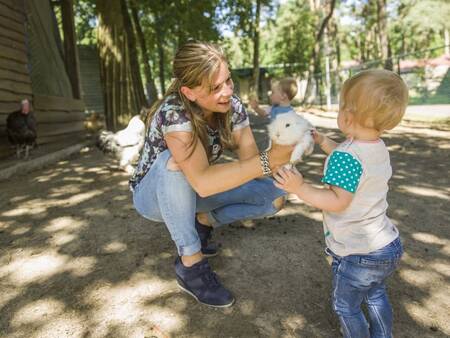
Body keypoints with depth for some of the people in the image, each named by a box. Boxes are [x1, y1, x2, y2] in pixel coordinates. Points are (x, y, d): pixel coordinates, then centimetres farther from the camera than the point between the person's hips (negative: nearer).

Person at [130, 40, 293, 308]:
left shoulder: (233, 106, -16)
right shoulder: (174, 112, -33)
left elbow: (250, 161, -19)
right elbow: (203, 182, -45)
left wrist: (281, 154, -39)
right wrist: (269, 160, -50)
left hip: (191, 193, 4)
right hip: (154, 195, -4)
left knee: (276, 196, -12)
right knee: (176, 160, -40)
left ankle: (203, 222, 6)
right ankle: (190, 264, -23)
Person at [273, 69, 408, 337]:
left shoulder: (345, 156, -27)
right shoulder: (380, 148, 1)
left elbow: (338, 202, -30)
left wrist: (300, 188, -30)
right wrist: (323, 141, 18)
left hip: (358, 254, -9)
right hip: (389, 246, 9)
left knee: (346, 306, 15)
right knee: (376, 295, 31)